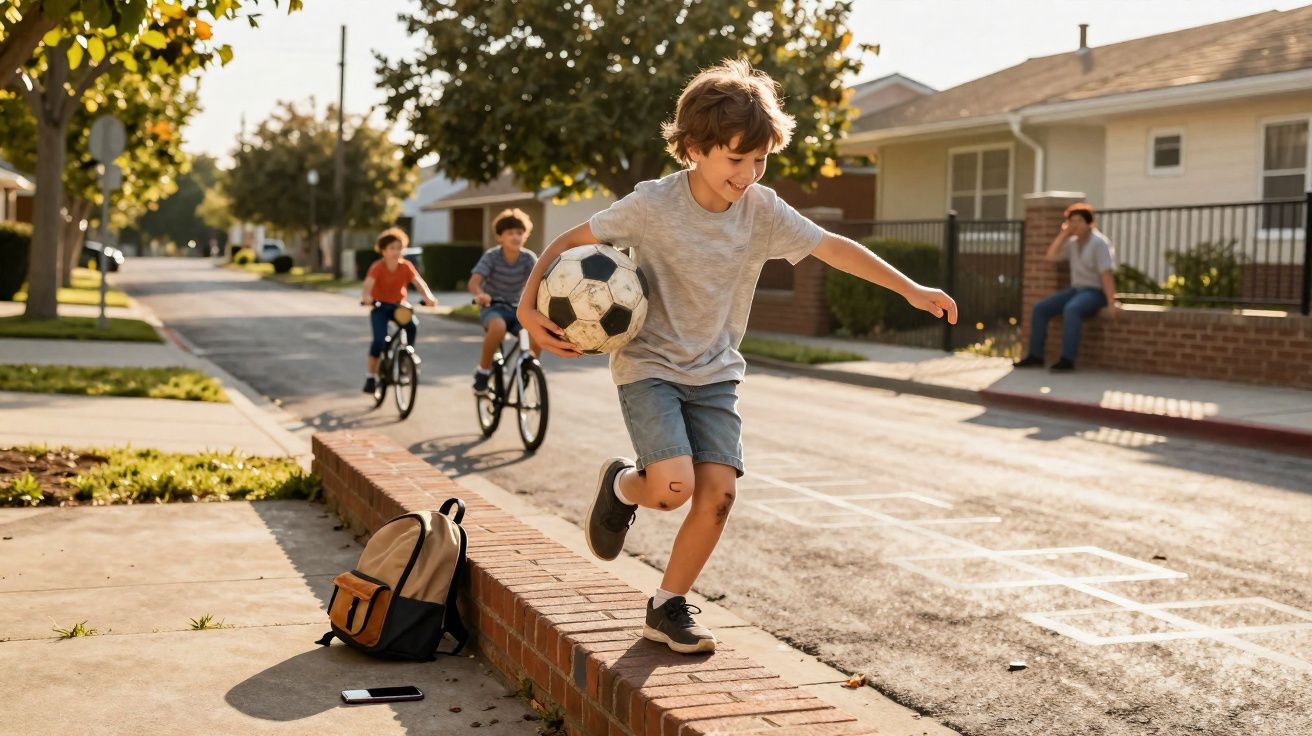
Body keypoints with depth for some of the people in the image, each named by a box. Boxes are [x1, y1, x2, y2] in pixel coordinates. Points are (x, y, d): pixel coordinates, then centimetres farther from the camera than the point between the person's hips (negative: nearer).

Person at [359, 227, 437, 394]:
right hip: (380, 306, -3)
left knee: (413, 324, -27)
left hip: (398, 305, 3)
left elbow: (418, 282, -20)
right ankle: (371, 376, -5)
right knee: (380, 339, -20)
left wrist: (428, 296, -40)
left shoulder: (406, 266, -9)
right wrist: (366, 296, -56)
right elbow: (368, 283, -34)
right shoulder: (377, 267, -18)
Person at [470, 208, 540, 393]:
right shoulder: (492, 256, -13)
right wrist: (480, 294, -49)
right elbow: (474, 282, -25)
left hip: (517, 308, 3)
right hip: (493, 307, -3)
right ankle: (483, 370, -16)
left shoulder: (528, 258, -8)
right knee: (498, 326, -37)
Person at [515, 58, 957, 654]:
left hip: (715, 372, 4)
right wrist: (529, 305, -20)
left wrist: (911, 289, -7)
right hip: (649, 365, -4)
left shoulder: (762, 210, -6)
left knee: (718, 492, -9)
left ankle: (668, 607, 11)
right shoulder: (653, 205, -16)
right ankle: (622, 485, 16)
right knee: (673, 486, -22)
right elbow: (571, 242, -8)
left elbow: (833, 247, -3)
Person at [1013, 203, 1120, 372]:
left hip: (1096, 292, -8)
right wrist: (1063, 234, 0)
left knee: (1071, 309, -37)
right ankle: (1035, 355, -4)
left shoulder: (1099, 243, -12)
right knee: (1039, 308, -6)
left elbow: (1106, 275, -19)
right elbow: (1050, 257, 5)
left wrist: (1112, 304, -26)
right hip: (1076, 289, 8)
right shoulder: (1072, 242, 10)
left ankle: (1067, 359, -38)